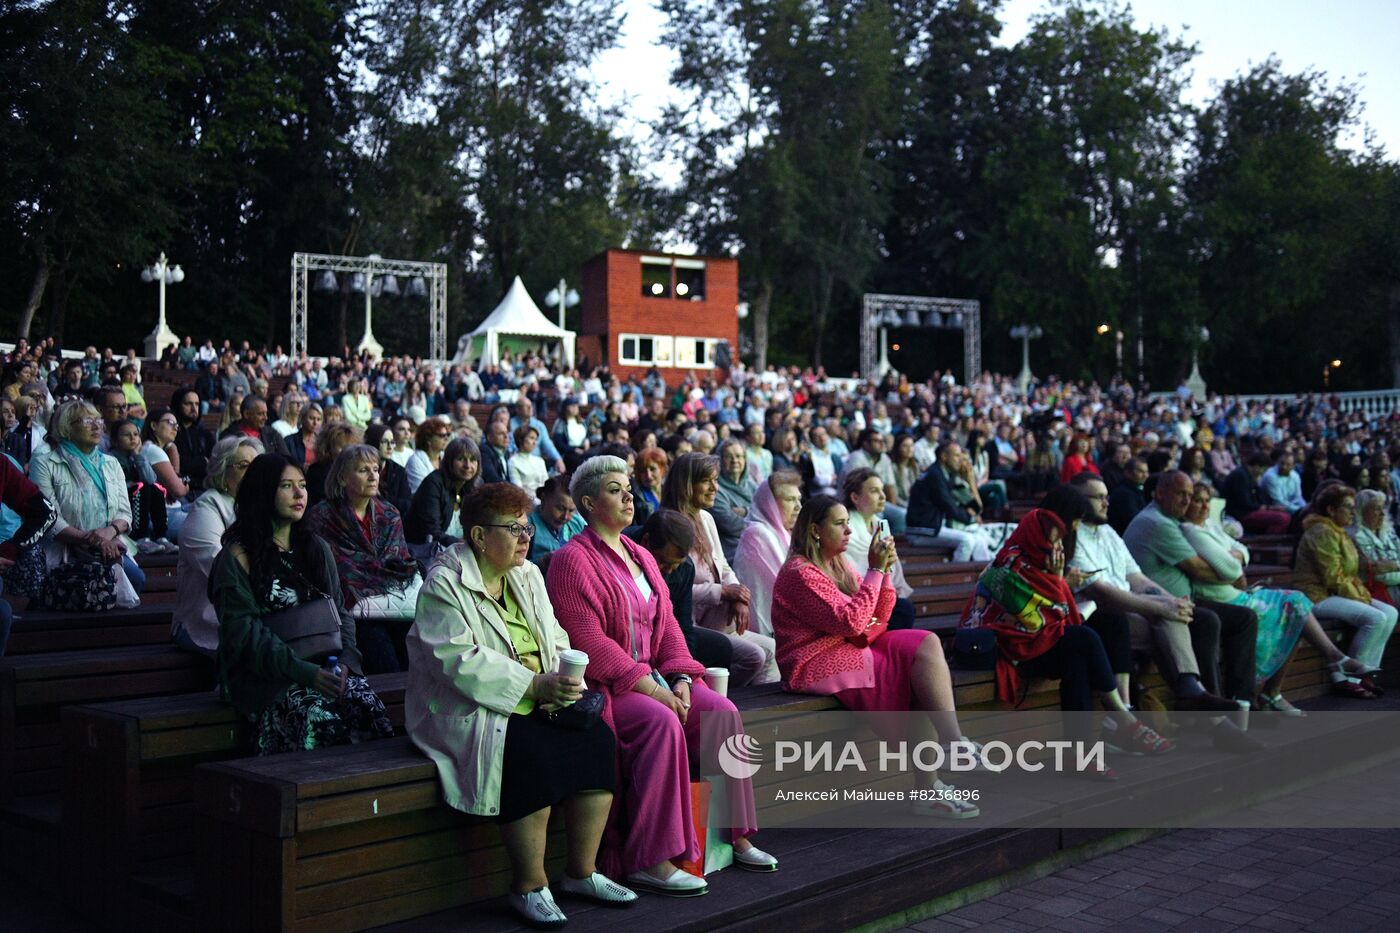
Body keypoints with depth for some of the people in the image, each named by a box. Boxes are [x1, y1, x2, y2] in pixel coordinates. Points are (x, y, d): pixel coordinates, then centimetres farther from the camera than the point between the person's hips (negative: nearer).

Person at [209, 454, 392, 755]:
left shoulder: (317, 549, 18)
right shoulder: (238, 557, -1)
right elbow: (244, 632, -9)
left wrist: (344, 659, -6)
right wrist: (303, 671, -20)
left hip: (322, 666, 5)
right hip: (263, 678, -4)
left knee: (367, 707, -25)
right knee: (318, 717, -32)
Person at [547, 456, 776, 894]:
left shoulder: (642, 557, 18)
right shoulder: (572, 560, -8)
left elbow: (666, 625, 13)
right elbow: (589, 642, -17)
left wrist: (680, 680, -5)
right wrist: (650, 690, -20)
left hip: (650, 676, 8)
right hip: (600, 687, -7)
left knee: (722, 710, -13)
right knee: (662, 722, -32)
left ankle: (734, 834, -3)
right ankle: (647, 861, -28)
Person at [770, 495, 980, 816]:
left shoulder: (839, 564, 15)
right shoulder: (800, 573, -13)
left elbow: (877, 618, 13)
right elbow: (851, 622, -21)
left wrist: (884, 571, -2)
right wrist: (875, 570, -16)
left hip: (850, 649, 9)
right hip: (816, 665, -9)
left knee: (927, 643, -13)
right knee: (920, 673, -19)